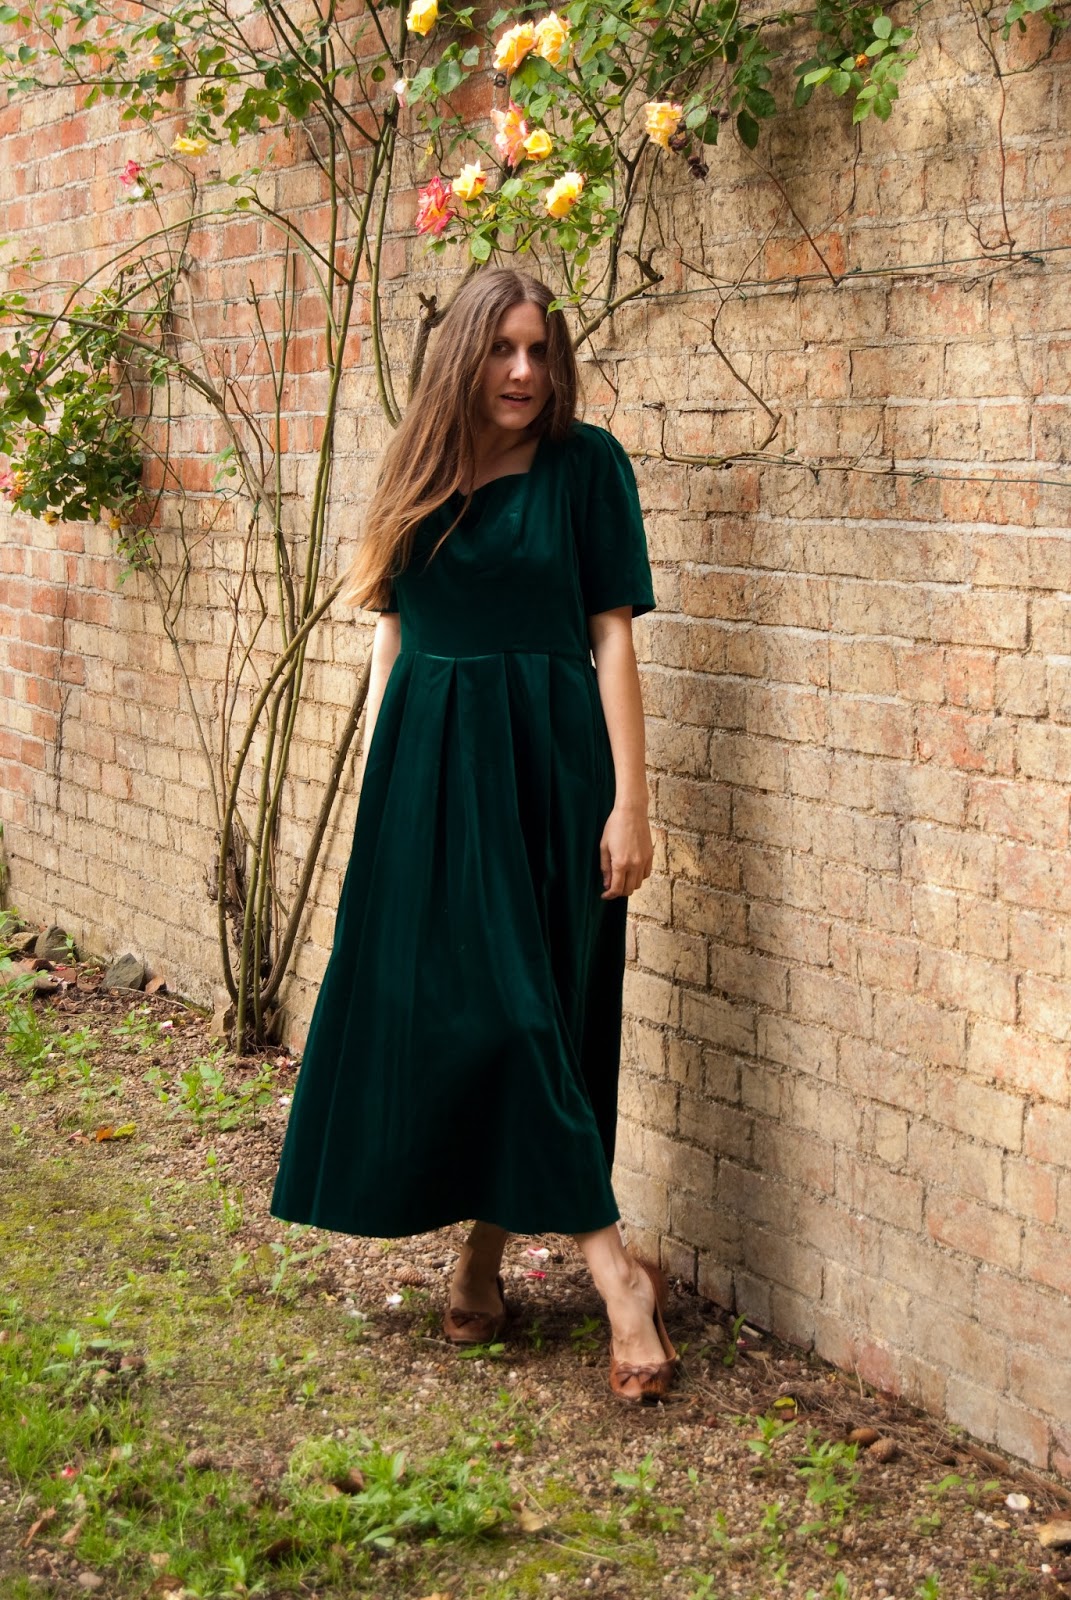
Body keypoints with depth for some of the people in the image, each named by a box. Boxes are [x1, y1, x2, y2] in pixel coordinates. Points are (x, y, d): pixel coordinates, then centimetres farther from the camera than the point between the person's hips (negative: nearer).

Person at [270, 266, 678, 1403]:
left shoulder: (585, 463, -2)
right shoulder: (423, 468, 9)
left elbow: (612, 634, -5)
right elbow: (390, 628, 13)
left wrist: (629, 800, -9)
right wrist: (375, 773, 9)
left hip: (547, 756, -3)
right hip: (428, 758, 3)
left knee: (526, 1002, 0)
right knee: (454, 1003, 1)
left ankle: (486, 1255, 11)